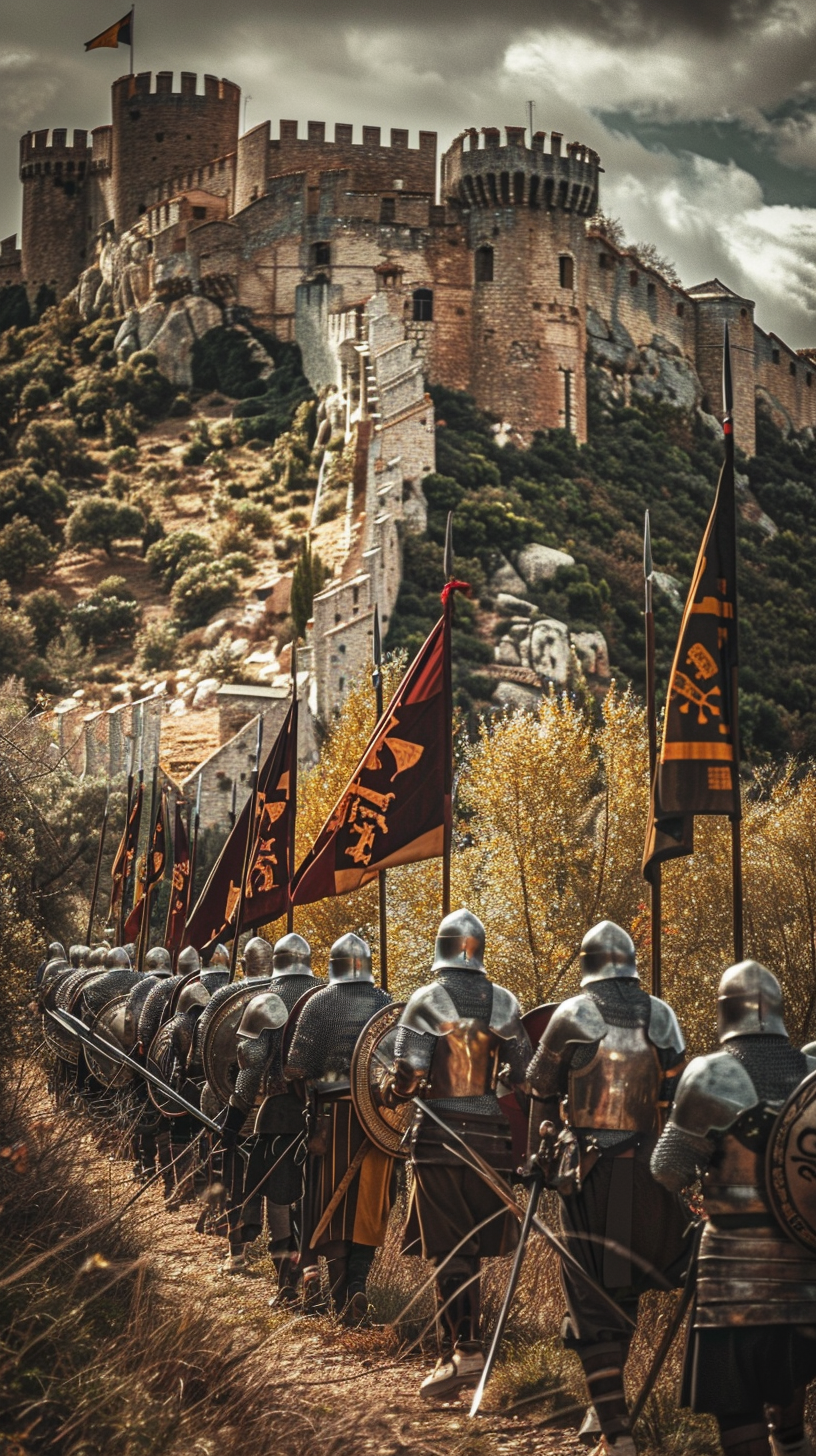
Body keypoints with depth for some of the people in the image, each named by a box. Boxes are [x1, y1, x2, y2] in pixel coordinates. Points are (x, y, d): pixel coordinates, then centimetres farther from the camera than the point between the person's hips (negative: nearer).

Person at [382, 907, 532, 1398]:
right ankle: (466, 1345, 23)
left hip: (440, 1132, -4)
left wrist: (394, 1093, 8)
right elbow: (522, 1072, 5)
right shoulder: (505, 1002, 3)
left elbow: (409, 1072, -13)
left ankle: (463, 1350, -8)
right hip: (490, 1132, 4)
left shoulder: (427, 999, -7)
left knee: (448, 1247, 0)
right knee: (473, 1246, 15)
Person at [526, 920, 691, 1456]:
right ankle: (607, 1402, 26)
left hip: (589, 1169, -3)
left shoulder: (572, 1015, -4)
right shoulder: (661, 1016, 2)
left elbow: (543, 1089, 2)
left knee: (591, 1294, 1)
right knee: (625, 1286, 17)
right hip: (649, 1170, 3)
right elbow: (679, 1095, 6)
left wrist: (537, 1154, 12)